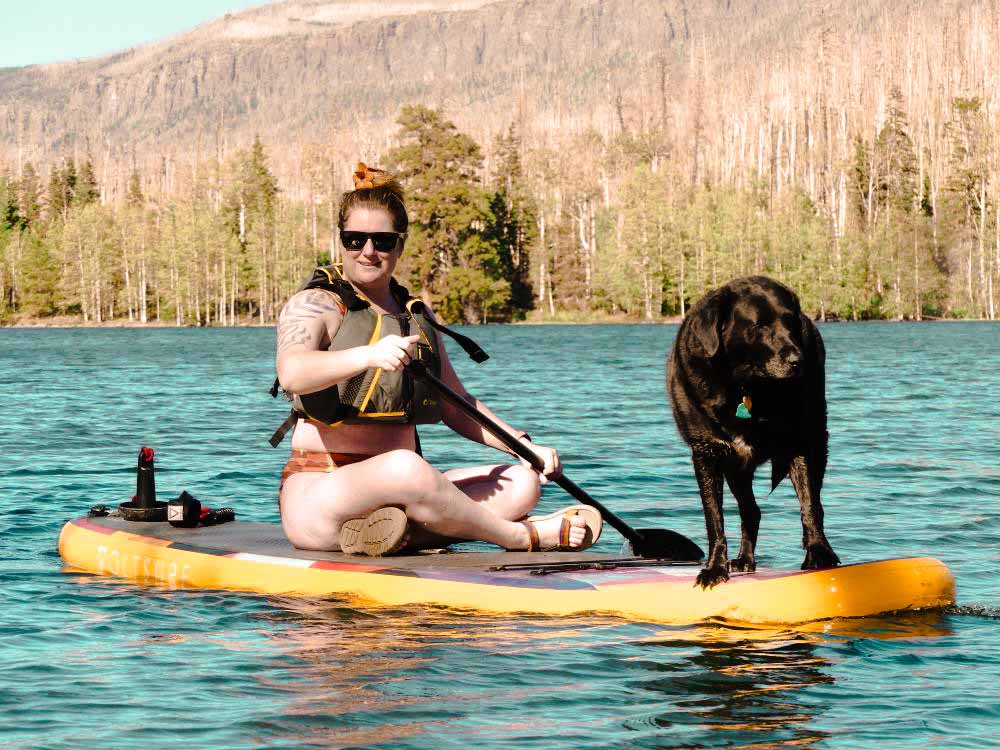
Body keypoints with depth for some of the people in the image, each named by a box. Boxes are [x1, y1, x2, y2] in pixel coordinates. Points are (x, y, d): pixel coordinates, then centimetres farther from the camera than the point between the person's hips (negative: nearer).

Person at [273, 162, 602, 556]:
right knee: (405, 467, -38)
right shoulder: (313, 305, -4)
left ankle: (406, 533, -33)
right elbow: (291, 373, -26)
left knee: (521, 481, -8)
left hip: (396, 494, 8)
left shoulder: (417, 315, 18)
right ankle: (523, 536, -19)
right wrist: (368, 355, -43)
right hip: (317, 490, -8)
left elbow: (455, 405, 22)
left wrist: (524, 445, 6)